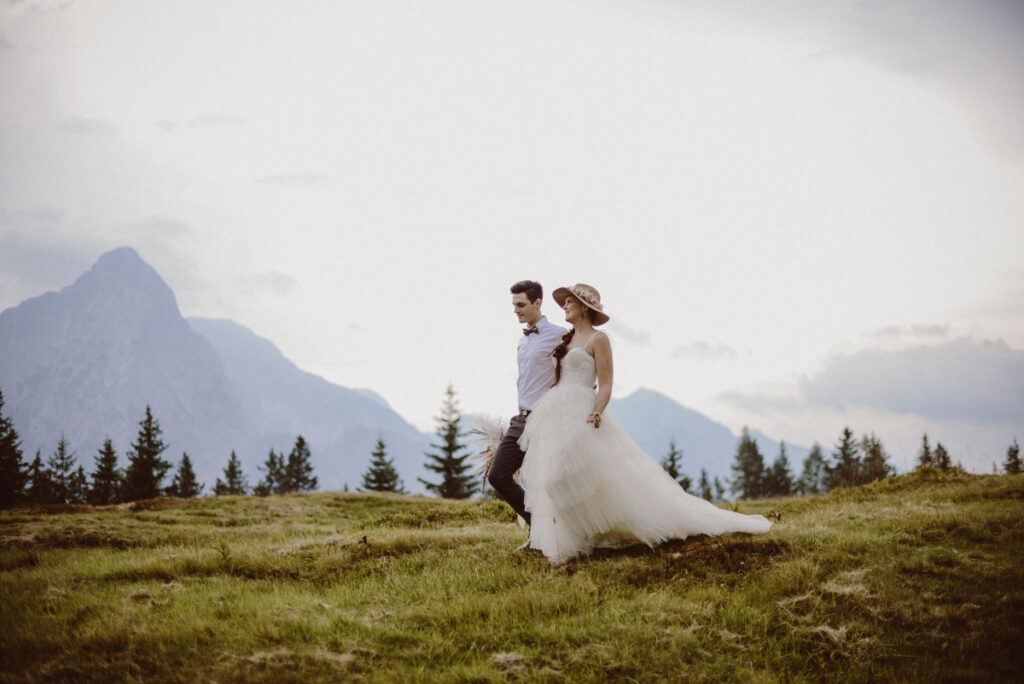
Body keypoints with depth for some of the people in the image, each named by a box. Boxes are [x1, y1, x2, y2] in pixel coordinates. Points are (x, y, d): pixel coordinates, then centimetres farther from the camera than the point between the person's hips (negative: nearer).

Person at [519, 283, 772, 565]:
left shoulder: (597, 339, -3)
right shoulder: (567, 341, 19)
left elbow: (605, 387, -9)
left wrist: (595, 415, -24)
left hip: (580, 414, -8)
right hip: (555, 420, 8)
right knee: (559, 484, 4)